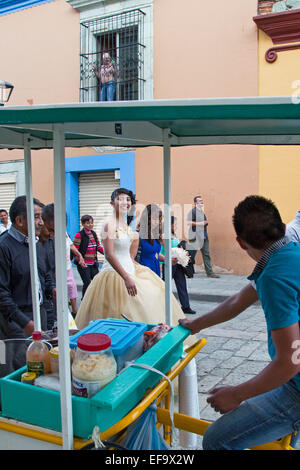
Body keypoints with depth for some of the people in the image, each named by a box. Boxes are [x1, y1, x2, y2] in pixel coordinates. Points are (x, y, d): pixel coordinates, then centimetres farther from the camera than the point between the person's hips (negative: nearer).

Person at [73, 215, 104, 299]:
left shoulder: (94, 234, 8)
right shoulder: (79, 235, -11)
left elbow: (98, 247, 14)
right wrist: (80, 261, -21)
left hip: (93, 263, 6)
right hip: (83, 265, -6)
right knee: (87, 283, -4)